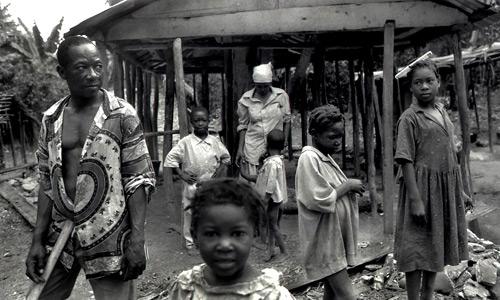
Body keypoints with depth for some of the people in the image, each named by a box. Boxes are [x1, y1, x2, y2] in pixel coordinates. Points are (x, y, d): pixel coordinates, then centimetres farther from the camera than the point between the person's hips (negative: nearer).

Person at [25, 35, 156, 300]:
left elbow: (139, 179, -8)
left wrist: (137, 239, -15)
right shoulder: (51, 119, 4)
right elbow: (47, 183, 9)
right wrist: (38, 239, 5)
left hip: (108, 236, -4)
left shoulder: (122, 115, -8)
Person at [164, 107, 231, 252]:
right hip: (193, 185, -2)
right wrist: (181, 175, -8)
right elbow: (170, 158, -4)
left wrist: (221, 168, 0)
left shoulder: (214, 141, 1)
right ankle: (190, 242, 21)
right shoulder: (186, 142, -8)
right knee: (190, 215, 6)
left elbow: (226, 157, 15)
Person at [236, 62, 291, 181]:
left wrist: (284, 143, 2)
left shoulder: (281, 96, -1)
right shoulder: (246, 99, -1)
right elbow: (243, 125, 5)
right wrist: (240, 149, 1)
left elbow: (286, 121, 7)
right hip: (253, 148, 0)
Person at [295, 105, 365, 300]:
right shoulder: (309, 159, -18)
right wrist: (347, 185, -14)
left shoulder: (327, 158, 11)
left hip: (336, 238, 9)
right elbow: (321, 200, -23)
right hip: (324, 240, -9)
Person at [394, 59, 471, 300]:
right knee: (417, 249, -1)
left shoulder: (442, 113, 11)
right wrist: (415, 199, -22)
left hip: (446, 189, 8)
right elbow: (406, 161, -16)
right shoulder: (409, 118, -11)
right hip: (422, 188, -7)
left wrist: (460, 190, 16)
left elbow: (449, 156, 16)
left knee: (436, 247, 16)